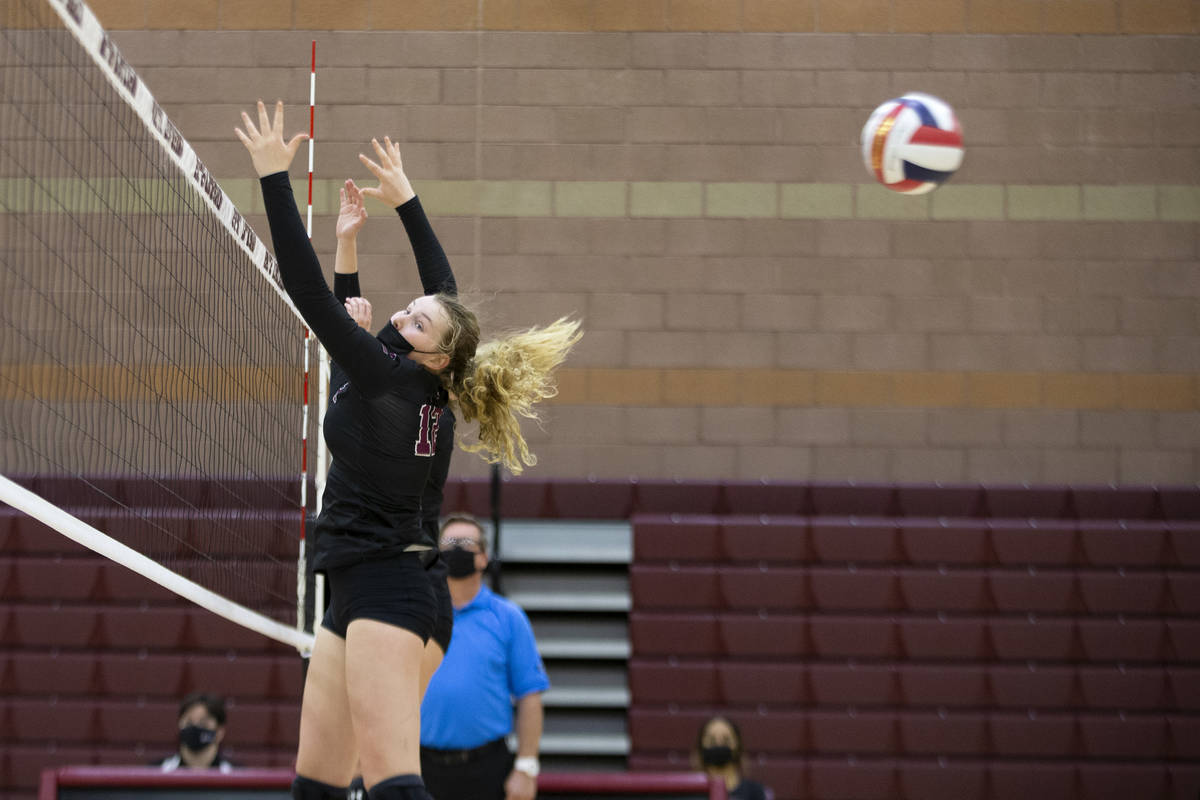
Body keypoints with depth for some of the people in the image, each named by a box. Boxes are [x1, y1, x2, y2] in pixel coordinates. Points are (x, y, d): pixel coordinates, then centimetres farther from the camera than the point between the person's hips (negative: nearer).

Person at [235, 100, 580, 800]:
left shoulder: (387, 379, -12)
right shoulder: (427, 390, 9)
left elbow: (308, 289, -16)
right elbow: (446, 291, 25)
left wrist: (274, 177, -14)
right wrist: (405, 200, 30)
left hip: (383, 587, -10)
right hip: (358, 592, 10)